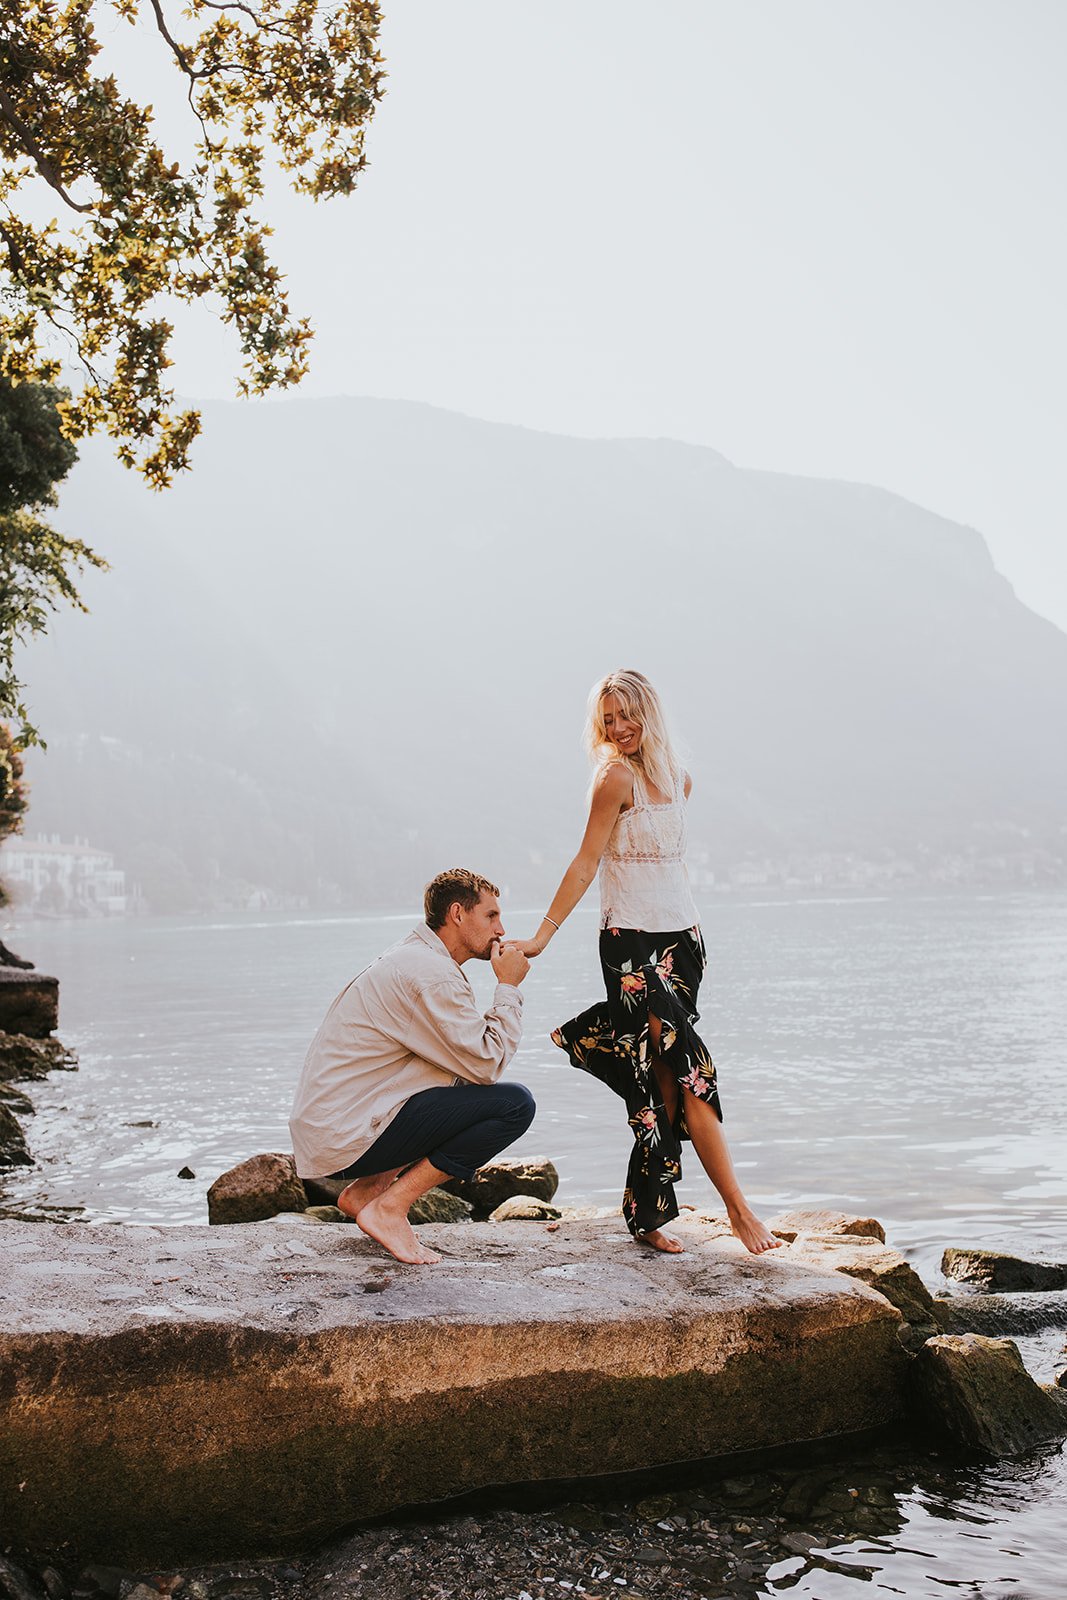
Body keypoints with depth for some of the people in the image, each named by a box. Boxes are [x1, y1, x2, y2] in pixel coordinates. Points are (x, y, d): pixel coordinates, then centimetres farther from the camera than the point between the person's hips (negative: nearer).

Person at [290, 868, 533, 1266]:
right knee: (514, 1104, -14)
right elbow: (486, 1064, -16)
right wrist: (508, 987, -6)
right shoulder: (432, 975, -16)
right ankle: (389, 1207, -9)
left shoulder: (413, 957, 17)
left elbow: (468, 1055, 17)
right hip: (346, 1137, -10)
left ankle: (367, 1189, 14)